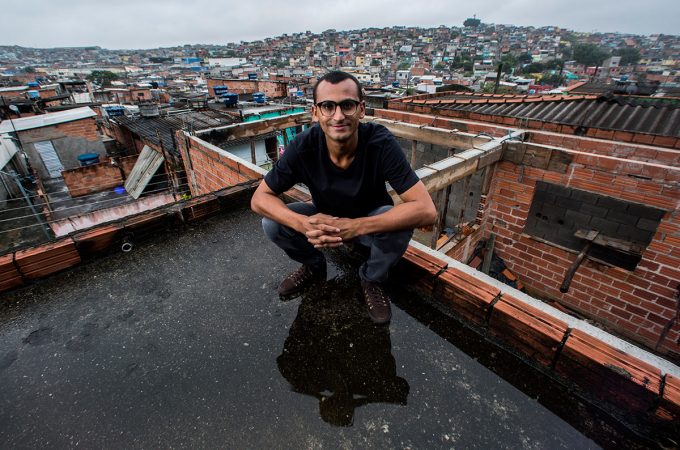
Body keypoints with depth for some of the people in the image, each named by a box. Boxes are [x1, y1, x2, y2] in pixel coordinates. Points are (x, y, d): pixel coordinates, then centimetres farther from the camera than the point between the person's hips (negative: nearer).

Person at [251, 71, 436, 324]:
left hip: (370, 221, -1)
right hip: (324, 220, 2)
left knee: (399, 224, -33)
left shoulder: (381, 144, -29)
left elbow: (426, 210, -34)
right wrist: (303, 223, -38)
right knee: (272, 224, -21)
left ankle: (372, 278, 1)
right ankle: (314, 266, 12)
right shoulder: (303, 147, -24)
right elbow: (259, 198, -18)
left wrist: (356, 226, -43)